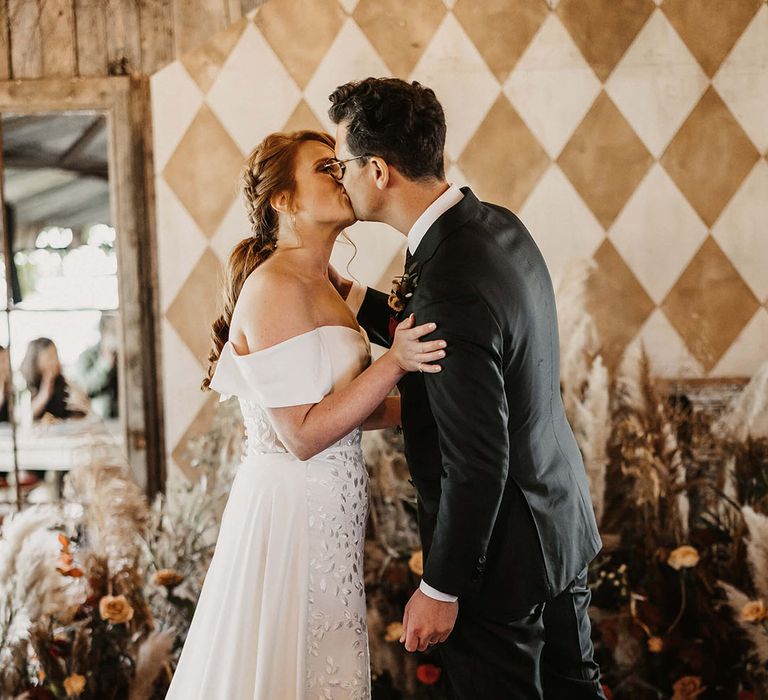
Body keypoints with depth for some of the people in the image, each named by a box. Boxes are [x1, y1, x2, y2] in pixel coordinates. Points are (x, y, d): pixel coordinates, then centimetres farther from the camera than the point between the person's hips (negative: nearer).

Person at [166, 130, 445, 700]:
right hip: (292, 509, -9)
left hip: (326, 512, 9)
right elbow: (303, 433, -21)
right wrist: (394, 363, -23)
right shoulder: (275, 289, -18)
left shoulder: (321, 288, 11)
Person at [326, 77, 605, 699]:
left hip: (502, 556, -9)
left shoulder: (448, 291, -31)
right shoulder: (498, 226, -2)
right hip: (562, 523, 9)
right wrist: (358, 298, 5)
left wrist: (440, 589, -16)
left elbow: (477, 465, -27)